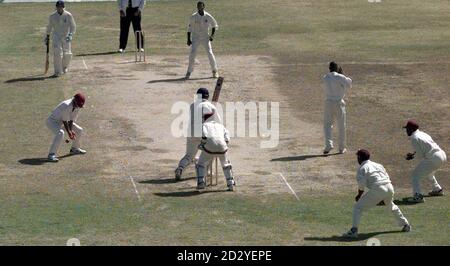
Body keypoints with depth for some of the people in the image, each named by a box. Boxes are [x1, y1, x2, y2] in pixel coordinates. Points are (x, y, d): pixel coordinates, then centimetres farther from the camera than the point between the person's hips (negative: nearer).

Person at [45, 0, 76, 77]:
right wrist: (47, 36, 17)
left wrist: (70, 35, -20)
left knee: (67, 55, 1)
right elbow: (49, 26, 13)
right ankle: (58, 72, -11)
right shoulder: (52, 16, -3)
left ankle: (64, 67, 32)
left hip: (66, 37, 0)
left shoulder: (68, 15, -7)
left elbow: (73, 27, -4)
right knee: (57, 54, -13)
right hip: (56, 37, 0)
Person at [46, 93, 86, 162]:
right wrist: (69, 132, -22)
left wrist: (71, 130, -15)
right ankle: (51, 154, -33)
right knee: (60, 133, -37)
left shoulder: (76, 106, -8)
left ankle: (74, 149, 32)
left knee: (79, 130, 11)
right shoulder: (67, 105, -34)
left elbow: (71, 119, -4)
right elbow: (64, 120, -27)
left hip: (61, 122, 9)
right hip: (52, 121, -9)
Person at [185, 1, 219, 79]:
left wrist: (212, 35, -4)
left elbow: (214, 25, 8)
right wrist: (188, 39, -3)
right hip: (195, 38, 0)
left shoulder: (208, 16, -5)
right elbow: (189, 28, 2)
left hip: (205, 38, 0)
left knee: (210, 53, -7)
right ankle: (189, 72, 0)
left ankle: (215, 71, 9)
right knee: (192, 54, -10)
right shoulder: (193, 17, -6)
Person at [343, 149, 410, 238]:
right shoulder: (378, 165, 23)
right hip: (389, 187, 7)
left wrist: (359, 195, 10)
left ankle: (354, 230, -11)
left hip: (378, 190, -7)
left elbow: (361, 185, -6)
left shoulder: (362, 168, 3)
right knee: (391, 206, 36)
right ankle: (406, 225, 41)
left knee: (358, 207, 0)